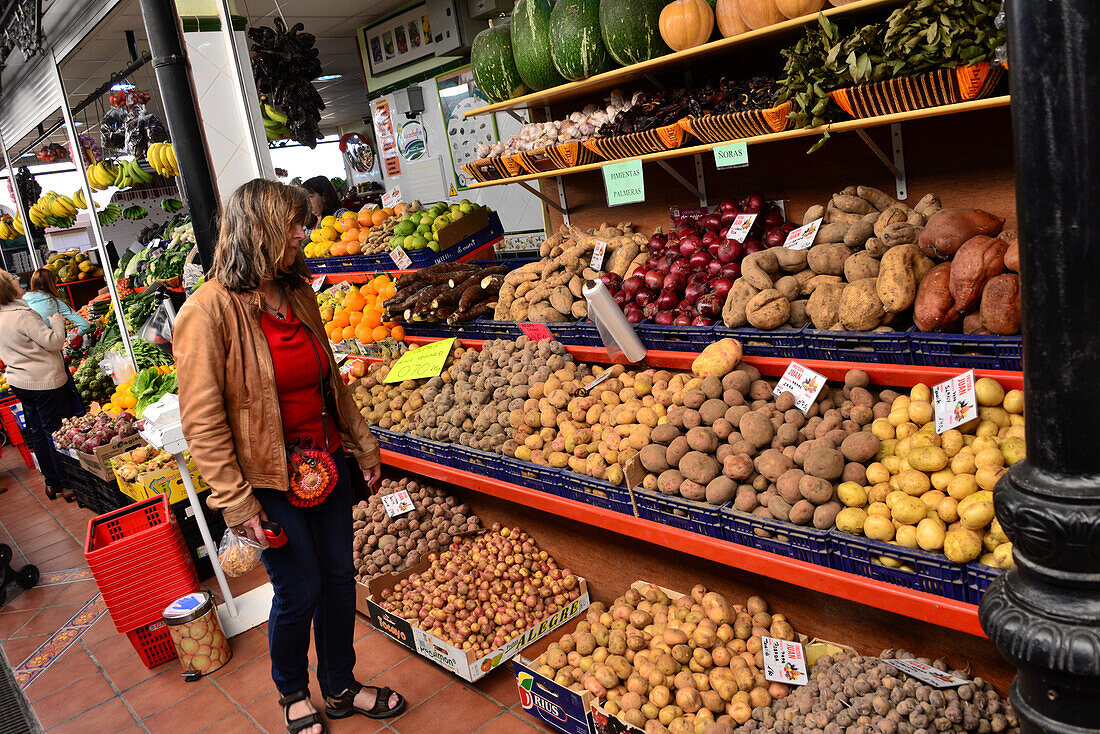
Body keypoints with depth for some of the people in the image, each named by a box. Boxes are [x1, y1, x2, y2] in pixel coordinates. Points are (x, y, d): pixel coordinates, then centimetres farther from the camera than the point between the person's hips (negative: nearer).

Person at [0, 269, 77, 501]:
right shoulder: (23, 315, -21)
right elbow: (55, 342, -20)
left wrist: (48, 325, 18)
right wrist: (57, 321, -3)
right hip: (44, 382, -9)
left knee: (38, 432, 16)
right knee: (56, 432, 1)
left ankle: (52, 482, 27)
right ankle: (68, 484, 9)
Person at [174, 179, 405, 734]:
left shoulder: (297, 294, 5)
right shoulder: (209, 312, -17)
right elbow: (203, 422, -16)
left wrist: (363, 444, 17)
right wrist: (236, 502, -17)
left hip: (327, 463, 7)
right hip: (271, 478, -6)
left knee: (339, 577, 14)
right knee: (298, 593, 6)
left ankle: (340, 688, 36)